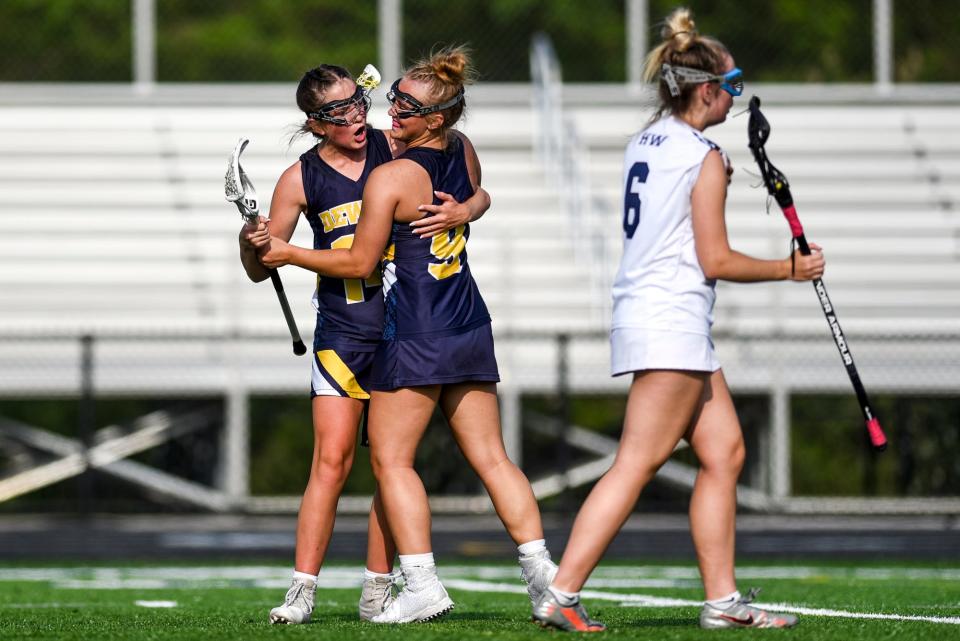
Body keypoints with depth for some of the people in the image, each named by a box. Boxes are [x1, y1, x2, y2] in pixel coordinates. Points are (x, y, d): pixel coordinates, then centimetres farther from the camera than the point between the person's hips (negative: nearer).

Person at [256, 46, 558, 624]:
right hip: (471, 328, 7)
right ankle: (541, 568, 3)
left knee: (392, 461, 0)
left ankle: (422, 584, -7)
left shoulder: (390, 178, -14)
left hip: (415, 338, -7)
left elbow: (359, 263, -9)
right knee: (491, 456, 9)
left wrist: (289, 254, 1)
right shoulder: (464, 153, 5)